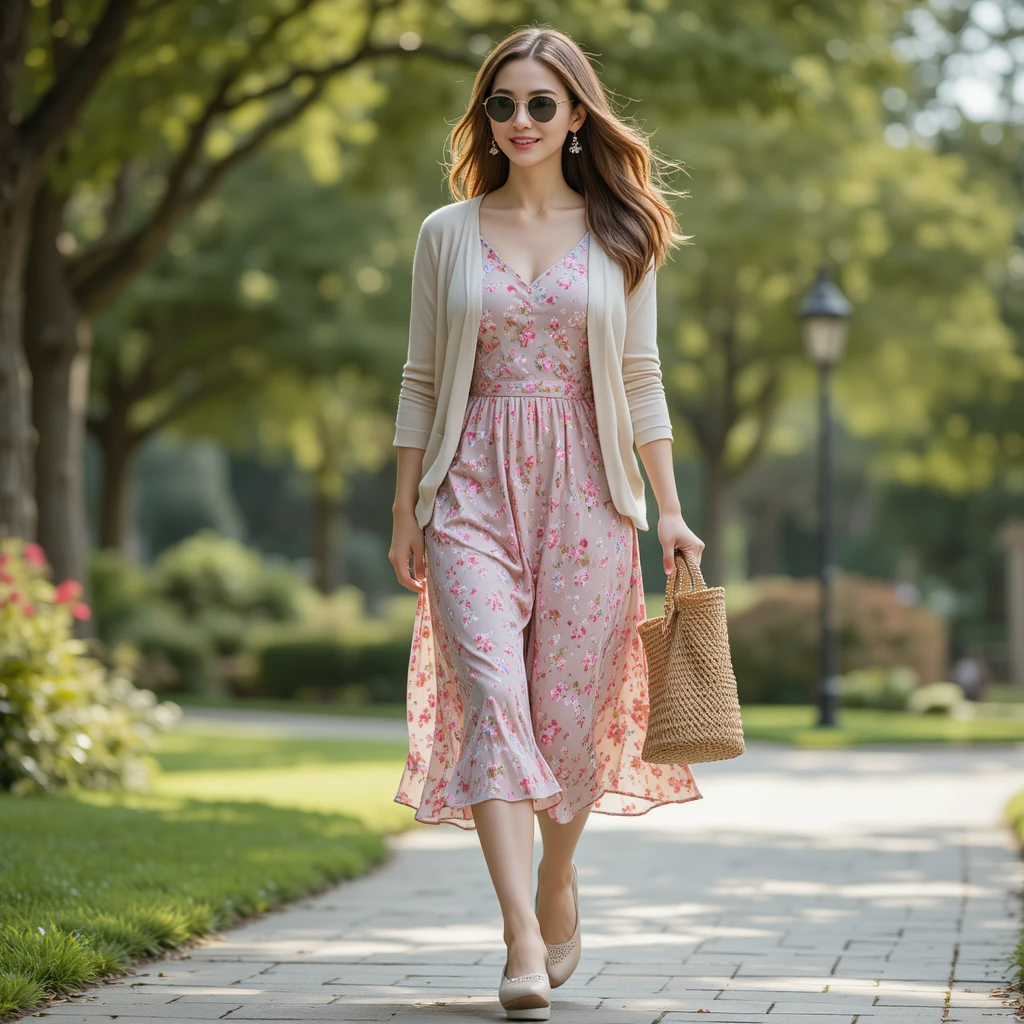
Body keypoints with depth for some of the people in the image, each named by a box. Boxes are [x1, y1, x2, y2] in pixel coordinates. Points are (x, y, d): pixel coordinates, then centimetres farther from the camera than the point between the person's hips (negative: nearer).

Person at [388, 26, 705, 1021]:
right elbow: (422, 380, 10)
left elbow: (639, 378, 8)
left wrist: (668, 507, 2)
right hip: (474, 490, 0)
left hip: (584, 490, 1)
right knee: (492, 695, -15)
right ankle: (524, 942, -22)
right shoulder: (447, 233, 8)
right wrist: (405, 510, 7)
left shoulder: (618, 234, 7)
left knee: (570, 707, 3)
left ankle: (557, 885, 29)